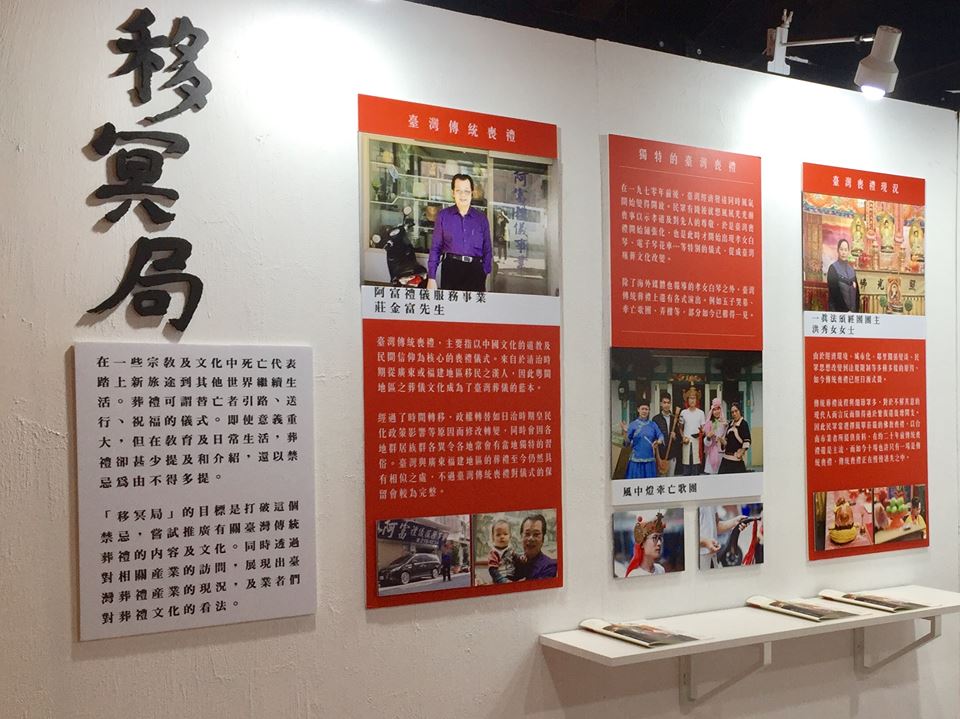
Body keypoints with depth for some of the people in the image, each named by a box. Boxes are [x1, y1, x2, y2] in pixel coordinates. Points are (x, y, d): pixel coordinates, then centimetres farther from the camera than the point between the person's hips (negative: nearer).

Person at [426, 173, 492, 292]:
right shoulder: (443, 216, 7)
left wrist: (485, 274, 1)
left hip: (475, 269, 1)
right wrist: (431, 278, -2)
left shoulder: (481, 218, 11)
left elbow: (487, 250, 13)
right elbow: (435, 248, 5)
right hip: (451, 268, -1)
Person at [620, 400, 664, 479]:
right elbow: (627, 443, -1)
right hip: (636, 460, -2)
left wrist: (659, 441, -19)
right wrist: (625, 432, -18)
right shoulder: (633, 425, 2)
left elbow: (660, 435, 3)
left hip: (650, 460, 2)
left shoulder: (653, 424, 10)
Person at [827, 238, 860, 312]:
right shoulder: (832, 269, -4)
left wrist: (856, 310, 0)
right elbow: (832, 293, -11)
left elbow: (856, 291, 14)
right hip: (838, 311, -5)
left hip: (852, 310, 5)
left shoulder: (851, 269, 13)